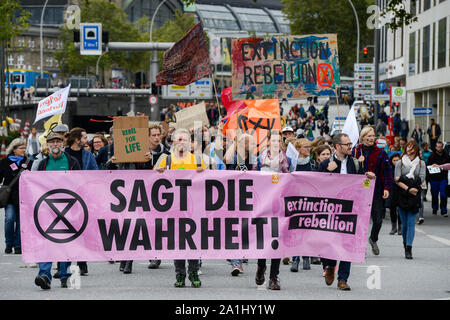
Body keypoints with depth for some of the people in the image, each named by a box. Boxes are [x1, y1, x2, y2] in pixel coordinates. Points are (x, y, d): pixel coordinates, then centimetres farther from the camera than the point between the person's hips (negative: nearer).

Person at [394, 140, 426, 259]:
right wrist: (408, 188, -17)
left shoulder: (421, 163, 9)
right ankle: (406, 243, 22)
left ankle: (408, 248, -12)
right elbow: (397, 180, -1)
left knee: (411, 223, -9)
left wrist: (403, 180, -6)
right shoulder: (400, 163, 9)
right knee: (404, 223, 2)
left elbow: (422, 179, -1)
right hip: (402, 195, 1)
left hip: (415, 196, -1)